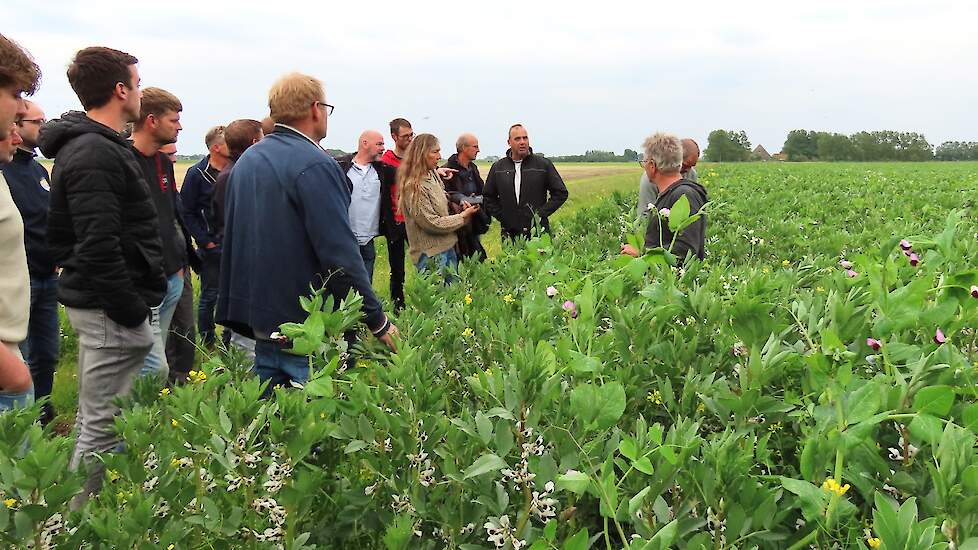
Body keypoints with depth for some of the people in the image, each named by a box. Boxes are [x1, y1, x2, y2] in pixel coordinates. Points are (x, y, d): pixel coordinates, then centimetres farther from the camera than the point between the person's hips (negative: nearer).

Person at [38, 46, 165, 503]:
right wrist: (133, 311, -19)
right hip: (110, 309, -11)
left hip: (94, 303, 11)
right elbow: (99, 247, -25)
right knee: (104, 425, -4)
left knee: (93, 419, 20)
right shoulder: (96, 153, -17)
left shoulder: (80, 146, 16)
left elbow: (59, 235, 21)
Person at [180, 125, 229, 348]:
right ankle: (207, 343, 18)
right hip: (211, 247, -4)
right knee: (210, 296, 5)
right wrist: (205, 242, -10)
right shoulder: (197, 174, -7)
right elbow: (187, 212, -6)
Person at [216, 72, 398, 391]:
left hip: (260, 316, 9)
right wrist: (378, 322, -15)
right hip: (307, 325, -9)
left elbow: (233, 239, 20)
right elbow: (340, 254, -21)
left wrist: (235, 312, 27)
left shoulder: (246, 161, 13)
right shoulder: (315, 165, -16)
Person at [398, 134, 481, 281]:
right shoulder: (414, 187, -18)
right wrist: (463, 216, -11)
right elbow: (432, 223, -18)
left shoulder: (433, 175, 8)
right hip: (430, 253, -9)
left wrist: (461, 206, 2)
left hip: (447, 246, 9)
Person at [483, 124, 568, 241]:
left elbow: (561, 193, 5)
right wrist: (501, 216, 4)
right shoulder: (498, 167, 9)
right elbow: (488, 197, 17)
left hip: (538, 232, -2)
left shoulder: (543, 164, 3)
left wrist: (541, 214, -4)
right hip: (510, 233, 2)